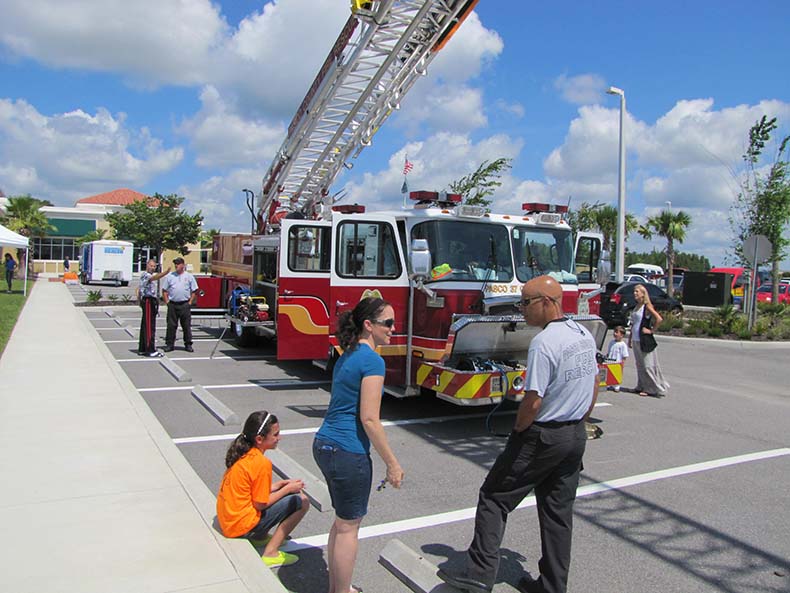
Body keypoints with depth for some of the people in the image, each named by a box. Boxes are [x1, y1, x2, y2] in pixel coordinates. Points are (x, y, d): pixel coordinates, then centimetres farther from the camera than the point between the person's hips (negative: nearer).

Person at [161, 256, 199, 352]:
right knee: (171, 325, 3)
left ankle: (188, 344, 12)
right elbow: (164, 290, 10)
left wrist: (190, 302, 0)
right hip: (172, 304, 1)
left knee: (186, 325, 4)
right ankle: (169, 344, 10)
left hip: (185, 305, -1)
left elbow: (194, 291, 8)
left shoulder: (189, 276, 6)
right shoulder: (169, 276, 7)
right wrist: (167, 302, 1)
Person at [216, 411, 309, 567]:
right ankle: (270, 553, -6)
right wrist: (288, 489, -5)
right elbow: (260, 504, -16)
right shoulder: (261, 463, -22)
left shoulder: (243, 454, 5)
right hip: (241, 526, -9)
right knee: (302, 501, -7)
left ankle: (260, 536, 13)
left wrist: (280, 484, 7)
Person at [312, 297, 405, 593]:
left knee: (343, 521, 22)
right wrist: (392, 463, -13)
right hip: (348, 452, -9)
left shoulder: (347, 355, 11)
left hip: (323, 445, 9)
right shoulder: (372, 360, -17)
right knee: (348, 527, 7)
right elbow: (369, 419, -20)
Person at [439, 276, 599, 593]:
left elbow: (533, 401, -22)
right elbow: (594, 387, 15)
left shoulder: (544, 343, -22)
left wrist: (518, 430, -6)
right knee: (559, 511, 15)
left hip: (542, 436, -8)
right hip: (576, 436, 8)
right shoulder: (584, 335, 5)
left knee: (494, 498, 3)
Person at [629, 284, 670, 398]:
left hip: (644, 340, -8)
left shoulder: (647, 306, -10)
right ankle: (642, 387, 21)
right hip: (636, 340, 8)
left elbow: (659, 319, -22)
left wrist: (651, 330, -14)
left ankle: (656, 388, 3)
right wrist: (630, 338, 19)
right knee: (640, 365, 13)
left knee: (647, 365, -5)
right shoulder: (637, 307, 13)